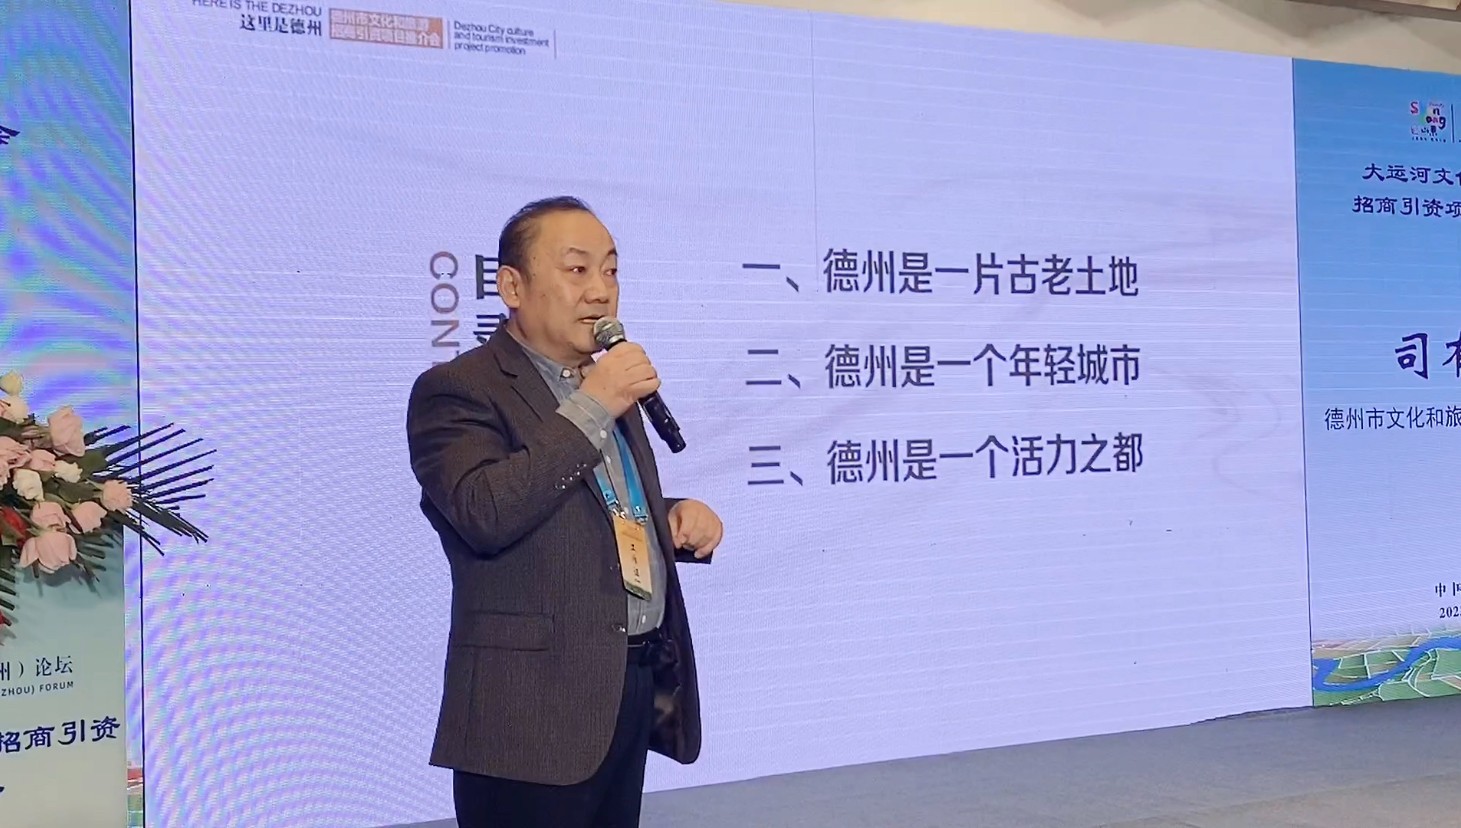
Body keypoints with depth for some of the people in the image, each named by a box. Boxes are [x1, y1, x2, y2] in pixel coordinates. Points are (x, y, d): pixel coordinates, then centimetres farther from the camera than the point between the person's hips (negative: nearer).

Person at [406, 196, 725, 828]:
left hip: (636, 690, 8)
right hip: (534, 704, -8)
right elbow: (485, 515, -24)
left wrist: (677, 517, 7)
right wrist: (589, 409, -21)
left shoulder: (605, 388, 17)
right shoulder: (457, 390, -8)